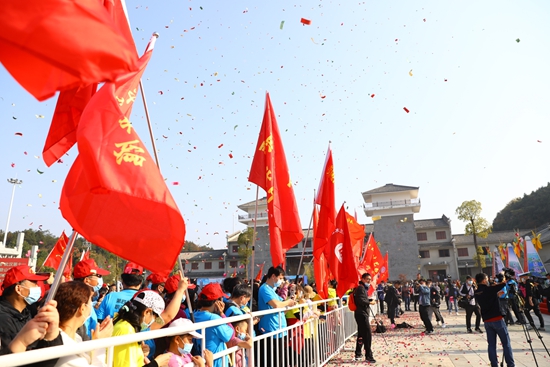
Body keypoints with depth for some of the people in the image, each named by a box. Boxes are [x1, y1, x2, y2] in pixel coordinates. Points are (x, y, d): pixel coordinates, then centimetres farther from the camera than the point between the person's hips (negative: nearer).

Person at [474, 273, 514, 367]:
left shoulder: (476, 293, 5)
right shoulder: (489, 289, -14)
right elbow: (504, 283, -7)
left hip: (486, 321, 6)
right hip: (497, 319, -6)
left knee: (491, 344, 9)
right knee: (506, 343, 6)